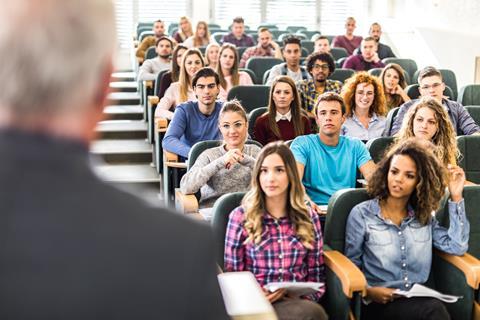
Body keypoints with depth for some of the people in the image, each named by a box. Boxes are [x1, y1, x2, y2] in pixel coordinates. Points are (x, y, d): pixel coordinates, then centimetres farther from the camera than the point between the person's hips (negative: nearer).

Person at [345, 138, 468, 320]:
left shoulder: (424, 217, 13)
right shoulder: (361, 214, 1)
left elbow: (457, 247, 0)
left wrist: (456, 198, 1)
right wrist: (368, 290, -16)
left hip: (420, 300, 4)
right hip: (379, 304, -4)